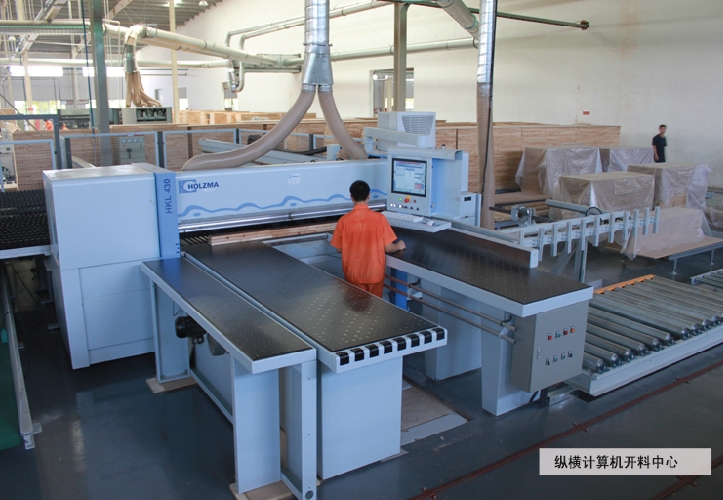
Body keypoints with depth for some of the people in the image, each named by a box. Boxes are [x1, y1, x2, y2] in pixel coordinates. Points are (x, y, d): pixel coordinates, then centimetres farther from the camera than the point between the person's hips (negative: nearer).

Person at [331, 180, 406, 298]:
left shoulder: (344, 220, -12)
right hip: (375, 273, 0)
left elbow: (339, 248, -2)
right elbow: (388, 248, -9)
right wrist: (399, 246, 13)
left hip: (353, 274, 0)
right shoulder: (379, 218, -12)